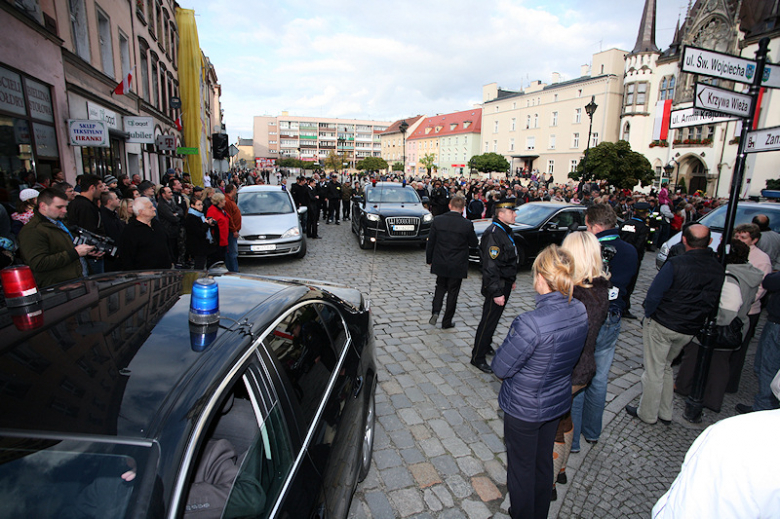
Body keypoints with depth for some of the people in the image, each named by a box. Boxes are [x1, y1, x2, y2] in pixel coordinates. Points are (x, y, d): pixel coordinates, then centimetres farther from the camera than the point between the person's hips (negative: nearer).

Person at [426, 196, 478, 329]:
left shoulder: (437, 220, -7)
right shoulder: (467, 224, -13)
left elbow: (430, 242, -1)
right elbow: (474, 243, 0)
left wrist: (429, 259, 11)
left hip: (440, 264, 2)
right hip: (457, 266, -2)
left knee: (440, 287, 22)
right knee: (453, 292, 11)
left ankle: (435, 311, 3)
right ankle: (447, 322, 20)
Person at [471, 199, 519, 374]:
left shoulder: (505, 231, 11)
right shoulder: (493, 234, -22)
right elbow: (490, 267, -26)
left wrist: (511, 280, 25)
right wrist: (496, 293, -26)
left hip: (504, 284, 10)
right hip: (496, 287, -10)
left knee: (493, 318, 21)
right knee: (489, 320, -2)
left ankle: (486, 345, 38)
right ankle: (477, 358, 9)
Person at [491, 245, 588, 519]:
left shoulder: (531, 324, -35)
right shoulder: (581, 311, -12)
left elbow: (500, 368, -24)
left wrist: (506, 344, -8)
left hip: (524, 409, -7)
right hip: (558, 402, 7)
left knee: (522, 469, 18)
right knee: (544, 462, 28)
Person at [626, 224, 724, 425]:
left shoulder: (676, 264, -19)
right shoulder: (718, 269, -1)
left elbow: (653, 295, -16)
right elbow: (713, 302, 8)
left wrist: (648, 316, 0)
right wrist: (696, 320, 18)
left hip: (661, 325, -6)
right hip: (690, 331, 6)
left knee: (653, 371, 8)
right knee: (666, 367, 23)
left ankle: (647, 414, 22)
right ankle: (665, 414, 31)